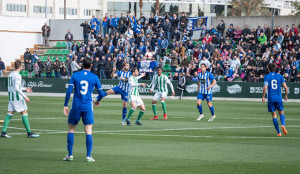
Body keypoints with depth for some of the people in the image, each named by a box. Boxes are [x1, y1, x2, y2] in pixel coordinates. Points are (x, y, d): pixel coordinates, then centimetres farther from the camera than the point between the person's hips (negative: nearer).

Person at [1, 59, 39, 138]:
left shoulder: (10, 74, 13)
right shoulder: (17, 76, -14)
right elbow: (16, 88, -22)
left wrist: (24, 88, 30)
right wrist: (24, 96, -20)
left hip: (11, 97, 8)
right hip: (17, 97, -8)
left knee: (10, 113, 5)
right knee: (24, 113, -3)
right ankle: (29, 132, -3)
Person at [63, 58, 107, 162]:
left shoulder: (75, 76, 2)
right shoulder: (94, 77, 2)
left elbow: (69, 91, -4)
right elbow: (101, 93, 7)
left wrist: (65, 105, 1)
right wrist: (98, 100, 29)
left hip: (76, 107, 0)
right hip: (88, 107, 0)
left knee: (71, 129, 11)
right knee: (88, 131, 2)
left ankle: (70, 155, 8)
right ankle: (88, 156, -3)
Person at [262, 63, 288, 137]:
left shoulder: (266, 77, -2)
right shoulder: (280, 76, 4)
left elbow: (265, 88, -13)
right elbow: (285, 87, 0)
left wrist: (263, 97, -3)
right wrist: (286, 95, 15)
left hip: (271, 98, -1)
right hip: (279, 98, 1)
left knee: (274, 115, 5)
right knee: (281, 113, 12)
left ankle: (278, 132, 2)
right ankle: (283, 125, -19)